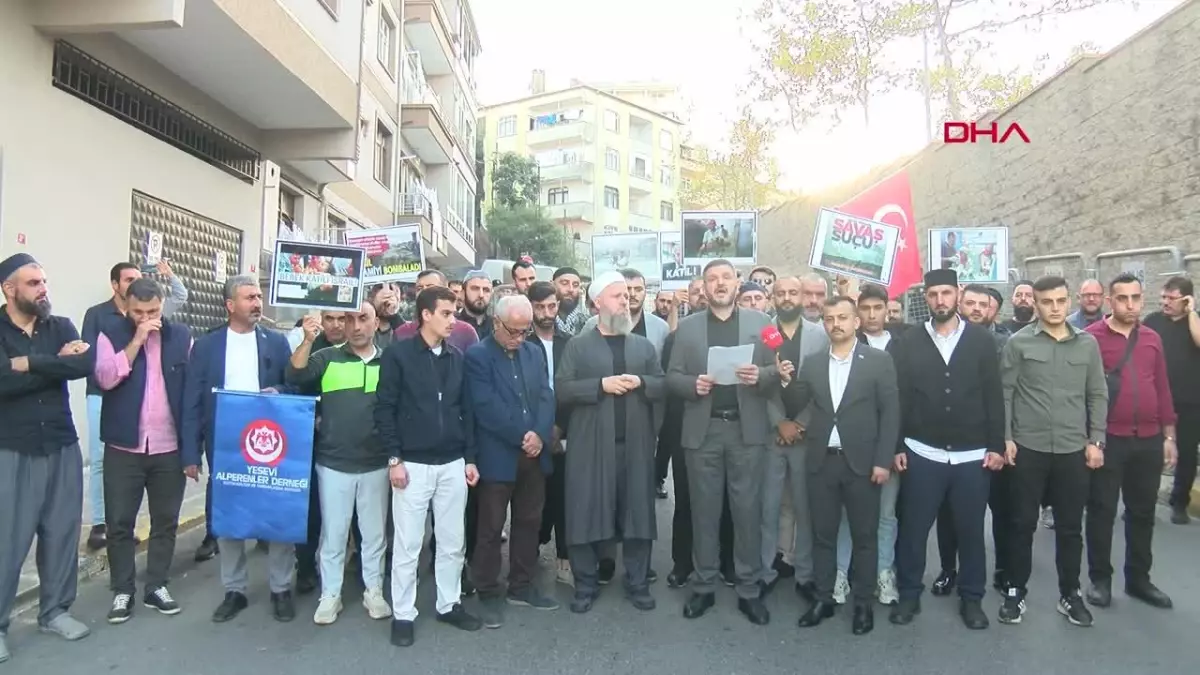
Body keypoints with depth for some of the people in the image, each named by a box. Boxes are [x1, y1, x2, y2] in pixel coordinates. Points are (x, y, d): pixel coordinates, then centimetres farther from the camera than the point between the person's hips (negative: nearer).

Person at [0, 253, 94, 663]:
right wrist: (57, 364, -13)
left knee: (62, 532, 9)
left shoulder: (61, 327, 5)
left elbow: (85, 365, -13)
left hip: (62, 447, 3)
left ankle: (55, 610, 24)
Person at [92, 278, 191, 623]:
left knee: (166, 521, 10)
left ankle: (157, 587, 23)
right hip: (124, 447, -1)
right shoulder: (111, 332, -1)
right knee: (120, 523, 5)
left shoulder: (181, 336, 2)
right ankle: (123, 591, 19)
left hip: (170, 448, 1)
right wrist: (136, 340, -18)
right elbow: (105, 379, -14)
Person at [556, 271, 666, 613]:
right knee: (587, 512, 3)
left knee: (637, 511, 7)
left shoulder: (644, 345, 12)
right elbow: (562, 389, -6)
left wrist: (641, 382, -13)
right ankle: (586, 585, 18)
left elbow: (663, 385, 6)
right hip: (591, 443, -2)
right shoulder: (578, 345, 4)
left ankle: (638, 583, 21)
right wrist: (601, 384, -15)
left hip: (635, 443, 2)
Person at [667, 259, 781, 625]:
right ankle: (703, 586, 22)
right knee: (704, 511, 9)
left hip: (747, 429, 0)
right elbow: (672, 377, 4)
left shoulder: (761, 322, 5)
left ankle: (749, 590, 19)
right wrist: (693, 384, -16)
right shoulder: (687, 327, 6)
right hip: (703, 430, 1)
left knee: (747, 510, 5)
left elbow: (778, 373, 3)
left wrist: (759, 376, -17)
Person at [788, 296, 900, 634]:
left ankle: (864, 604, 22)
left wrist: (883, 461, -10)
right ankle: (823, 599, 24)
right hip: (821, 461, 3)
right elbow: (798, 404, 6)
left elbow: (890, 412, -5)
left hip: (861, 462, -3)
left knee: (864, 536, 8)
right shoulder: (812, 363, 7)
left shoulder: (878, 360, -2)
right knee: (822, 534, 11)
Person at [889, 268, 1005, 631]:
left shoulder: (982, 340, 1)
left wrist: (996, 446, -3)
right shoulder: (909, 342, 0)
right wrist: (896, 446, -3)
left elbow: (994, 397, 1)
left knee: (971, 530, 11)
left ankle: (971, 598, 27)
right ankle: (909, 594, 22)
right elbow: (899, 397, 0)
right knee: (913, 528, 6)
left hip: (972, 455, 0)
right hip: (922, 454, 0)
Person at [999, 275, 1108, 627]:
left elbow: (1098, 396, 8)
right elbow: (1005, 393, -3)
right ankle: (1016, 591, 19)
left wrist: (1096, 440, 2)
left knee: (1070, 527, 11)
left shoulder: (1088, 344, 5)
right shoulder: (1019, 342, -3)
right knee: (1023, 524, 6)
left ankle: (1070, 594, 26)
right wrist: (1005, 438, -7)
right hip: (1028, 448, -2)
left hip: (1074, 450, 2)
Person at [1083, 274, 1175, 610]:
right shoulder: (1092, 337, -8)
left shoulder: (1152, 338, 9)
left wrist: (1169, 436, 10)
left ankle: (1138, 578, 28)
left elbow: (1162, 389, 12)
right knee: (1102, 511, 4)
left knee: (1143, 512, 14)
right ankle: (1100, 578, 17)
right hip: (1108, 440, -5)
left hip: (1149, 440, 5)